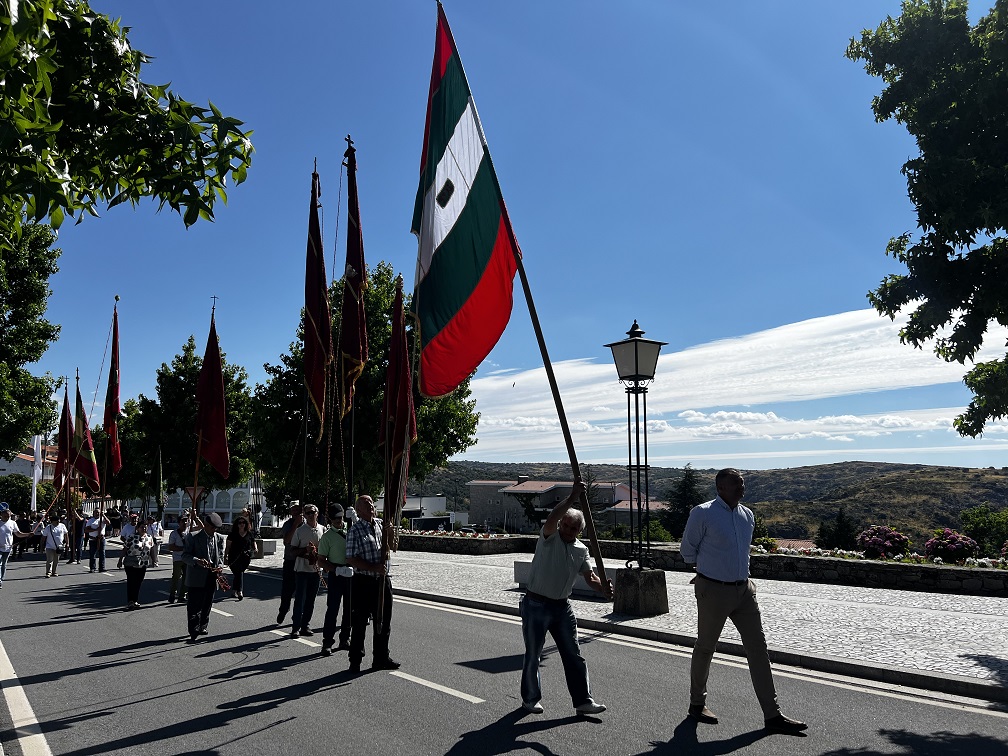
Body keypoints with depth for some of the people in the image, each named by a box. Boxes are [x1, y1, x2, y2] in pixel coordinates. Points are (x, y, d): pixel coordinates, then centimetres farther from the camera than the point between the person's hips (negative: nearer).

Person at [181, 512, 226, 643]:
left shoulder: (220, 538, 9)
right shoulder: (193, 537, -5)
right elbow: (185, 555, -8)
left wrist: (220, 566, -7)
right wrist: (197, 561, -26)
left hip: (212, 578, 4)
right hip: (196, 578, -4)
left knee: (207, 605, 15)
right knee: (194, 606, -3)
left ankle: (203, 627, 30)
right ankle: (194, 633, 0)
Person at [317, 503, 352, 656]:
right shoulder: (327, 536, -7)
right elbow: (321, 562, -8)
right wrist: (338, 569, -21)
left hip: (352, 574, 5)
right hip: (335, 575, -4)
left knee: (349, 609, 11)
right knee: (332, 609, -4)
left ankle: (344, 640, 24)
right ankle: (327, 643, 5)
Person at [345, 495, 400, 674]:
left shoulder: (381, 525, 9)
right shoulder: (355, 531, -10)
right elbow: (351, 559, -14)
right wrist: (374, 568, -21)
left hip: (382, 580, 6)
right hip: (363, 582, -6)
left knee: (384, 622, 14)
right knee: (359, 624, 4)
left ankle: (381, 658, 28)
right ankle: (355, 661, 17)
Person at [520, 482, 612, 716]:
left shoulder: (581, 550, 6)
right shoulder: (549, 538, -11)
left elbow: (589, 575, 0)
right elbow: (551, 519, -31)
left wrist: (602, 588, -21)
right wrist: (572, 498, -39)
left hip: (562, 607, 5)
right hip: (536, 605, -5)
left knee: (574, 655, 6)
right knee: (533, 655, 8)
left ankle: (583, 701, 14)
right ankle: (530, 698, 25)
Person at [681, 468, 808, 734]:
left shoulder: (747, 515, 6)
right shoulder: (702, 514, -13)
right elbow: (688, 551, -1)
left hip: (744, 589, 6)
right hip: (713, 590, -6)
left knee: (758, 647, 3)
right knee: (705, 648, 9)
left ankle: (772, 714, 9)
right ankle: (697, 704, 28)